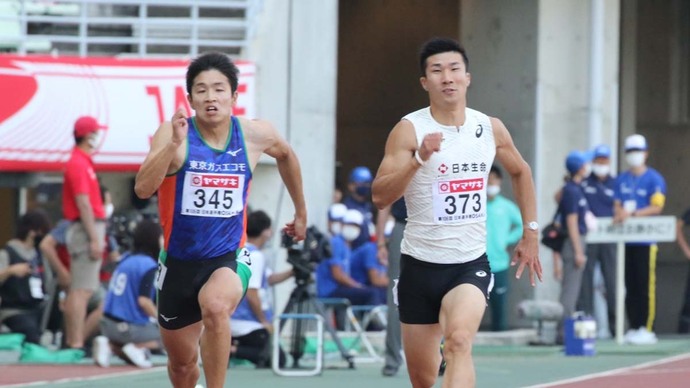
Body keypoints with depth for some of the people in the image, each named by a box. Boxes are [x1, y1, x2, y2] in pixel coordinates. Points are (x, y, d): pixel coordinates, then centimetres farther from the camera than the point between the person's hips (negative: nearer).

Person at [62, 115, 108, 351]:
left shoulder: (83, 162, 18)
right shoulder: (79, 164, -14)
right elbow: (83, 203, -19)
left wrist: (97, 236, 19)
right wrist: (94, 239, -21)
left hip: (88, 230, 11)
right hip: (86, 230, -11)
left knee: (82, 289, 12)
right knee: (82, 289, -12)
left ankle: (73, 341, 15)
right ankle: (76, 343, -15)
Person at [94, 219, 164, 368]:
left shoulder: (125, 259, 8)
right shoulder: (149, 266, -15)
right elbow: (144, 301, -23)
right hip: (131, 327, -7)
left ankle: (109, 344, 1)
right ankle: (136, 347, -10)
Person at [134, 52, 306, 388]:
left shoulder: (256, 135, -5)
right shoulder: (172, 134, -12)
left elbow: (285, 155, 19)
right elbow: (142, 189, -26)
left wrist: (301, 213, 25)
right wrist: (174, 144, -36)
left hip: (229, 256, -1)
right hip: (179, 259, 1)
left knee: (216, 307, -35)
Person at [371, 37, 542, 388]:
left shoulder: (491, 129, 2)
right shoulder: (409, 130, -9)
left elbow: (520, 172, 23)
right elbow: (380, 196, -17)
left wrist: (530, 233, 19)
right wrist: (419, 159, -29)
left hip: (471, 264, 1)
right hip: (421, 264, -1)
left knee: (459, 340, -28)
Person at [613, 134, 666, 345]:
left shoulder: (654, 179, 0)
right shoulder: (621, 180, 17)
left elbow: (656, 207, -8)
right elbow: (617, 205, 14)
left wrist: (632, 214, -17)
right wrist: (619, 213, -9)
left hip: (646, 239, -5)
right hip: (625, 239, 5)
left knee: (646, 285, -8)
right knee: (630, 285, 5)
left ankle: (647, 329, -8)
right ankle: (633, 328, 9)